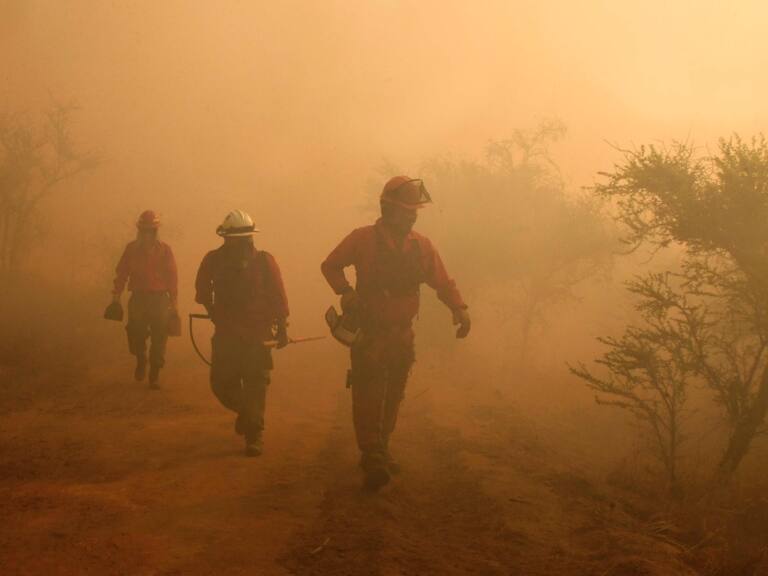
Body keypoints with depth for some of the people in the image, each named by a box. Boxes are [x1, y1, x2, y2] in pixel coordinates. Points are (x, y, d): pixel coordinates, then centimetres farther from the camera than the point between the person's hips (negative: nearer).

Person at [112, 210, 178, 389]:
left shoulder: (164, 250, 1)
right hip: (138, 298, 1)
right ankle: (141, 361, 27)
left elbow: (172, 277, 2)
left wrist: (173, 302, -1)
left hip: (159, 299, -1)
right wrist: (116, 295, 1)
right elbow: (121, 273, 7)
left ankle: (154, 374, 11)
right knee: (135, 333, -4)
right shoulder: (131, 249, 5)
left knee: (159, 338, -1)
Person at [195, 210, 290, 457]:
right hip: (226, 334, 3)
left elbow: (278, 296, -4)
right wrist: (213, 311, 13)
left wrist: (282, 327, -5)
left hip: (257, 334, -2)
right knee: (221, 382, 5)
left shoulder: (263, 261, -6)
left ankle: (253, 435, 3)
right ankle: (245, 411, 34)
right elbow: (202, 289, 17)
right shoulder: (213, 260, -1)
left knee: (255, 385, -4)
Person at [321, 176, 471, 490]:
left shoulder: (421, 246, 2)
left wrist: (459, 308, -15)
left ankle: (379, 451, 30)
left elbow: (442, 282, 2)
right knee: (368, 395, -11)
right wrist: (345, 290, -17)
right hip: (368, 333, -4)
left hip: (402, 335, 5)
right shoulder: (363, 239, -8)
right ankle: (373, 459, -12)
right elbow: (330, 266, 1)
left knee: (392, 397, 14)